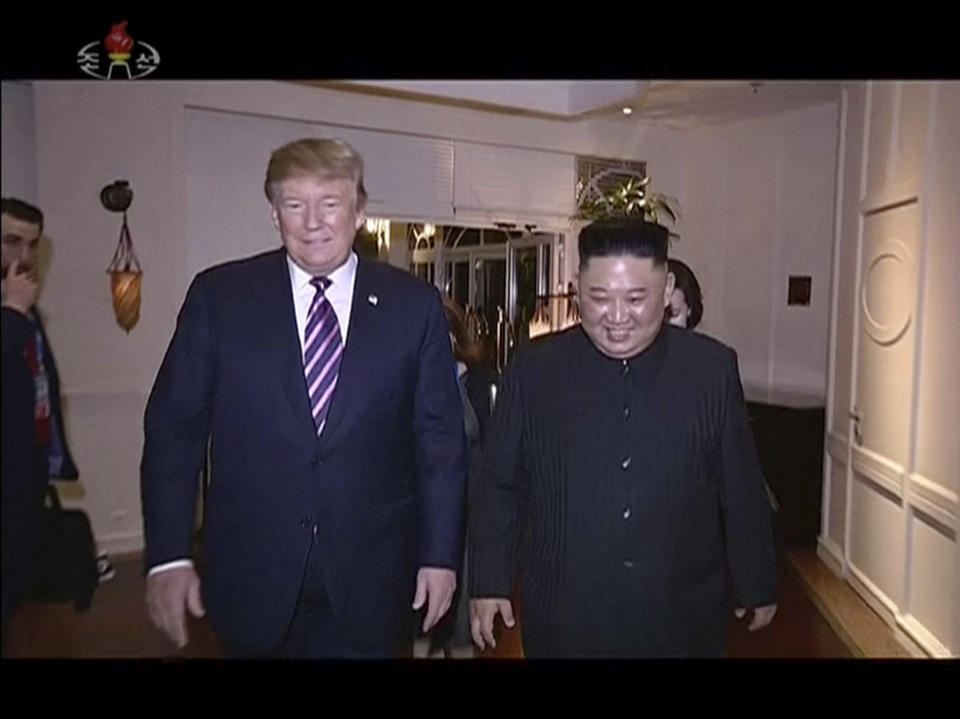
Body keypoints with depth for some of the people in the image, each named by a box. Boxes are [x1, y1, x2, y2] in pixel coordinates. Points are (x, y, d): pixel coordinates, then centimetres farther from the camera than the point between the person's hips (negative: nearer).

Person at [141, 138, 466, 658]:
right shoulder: (218, 296, -3)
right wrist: (169, 556, -4)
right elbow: (174, 426, 0)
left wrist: (440, 554, -1)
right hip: (251, 578, 1)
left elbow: (440, 437, 0)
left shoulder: (414, 305, -3)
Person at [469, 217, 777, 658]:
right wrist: (489, 583, 0)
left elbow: (742, 491, 2)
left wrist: (756, 586, 9)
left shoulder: (713, 369, -5)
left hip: (682, 620, 1)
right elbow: (499, 486, -1)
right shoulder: (533, 369, -6)